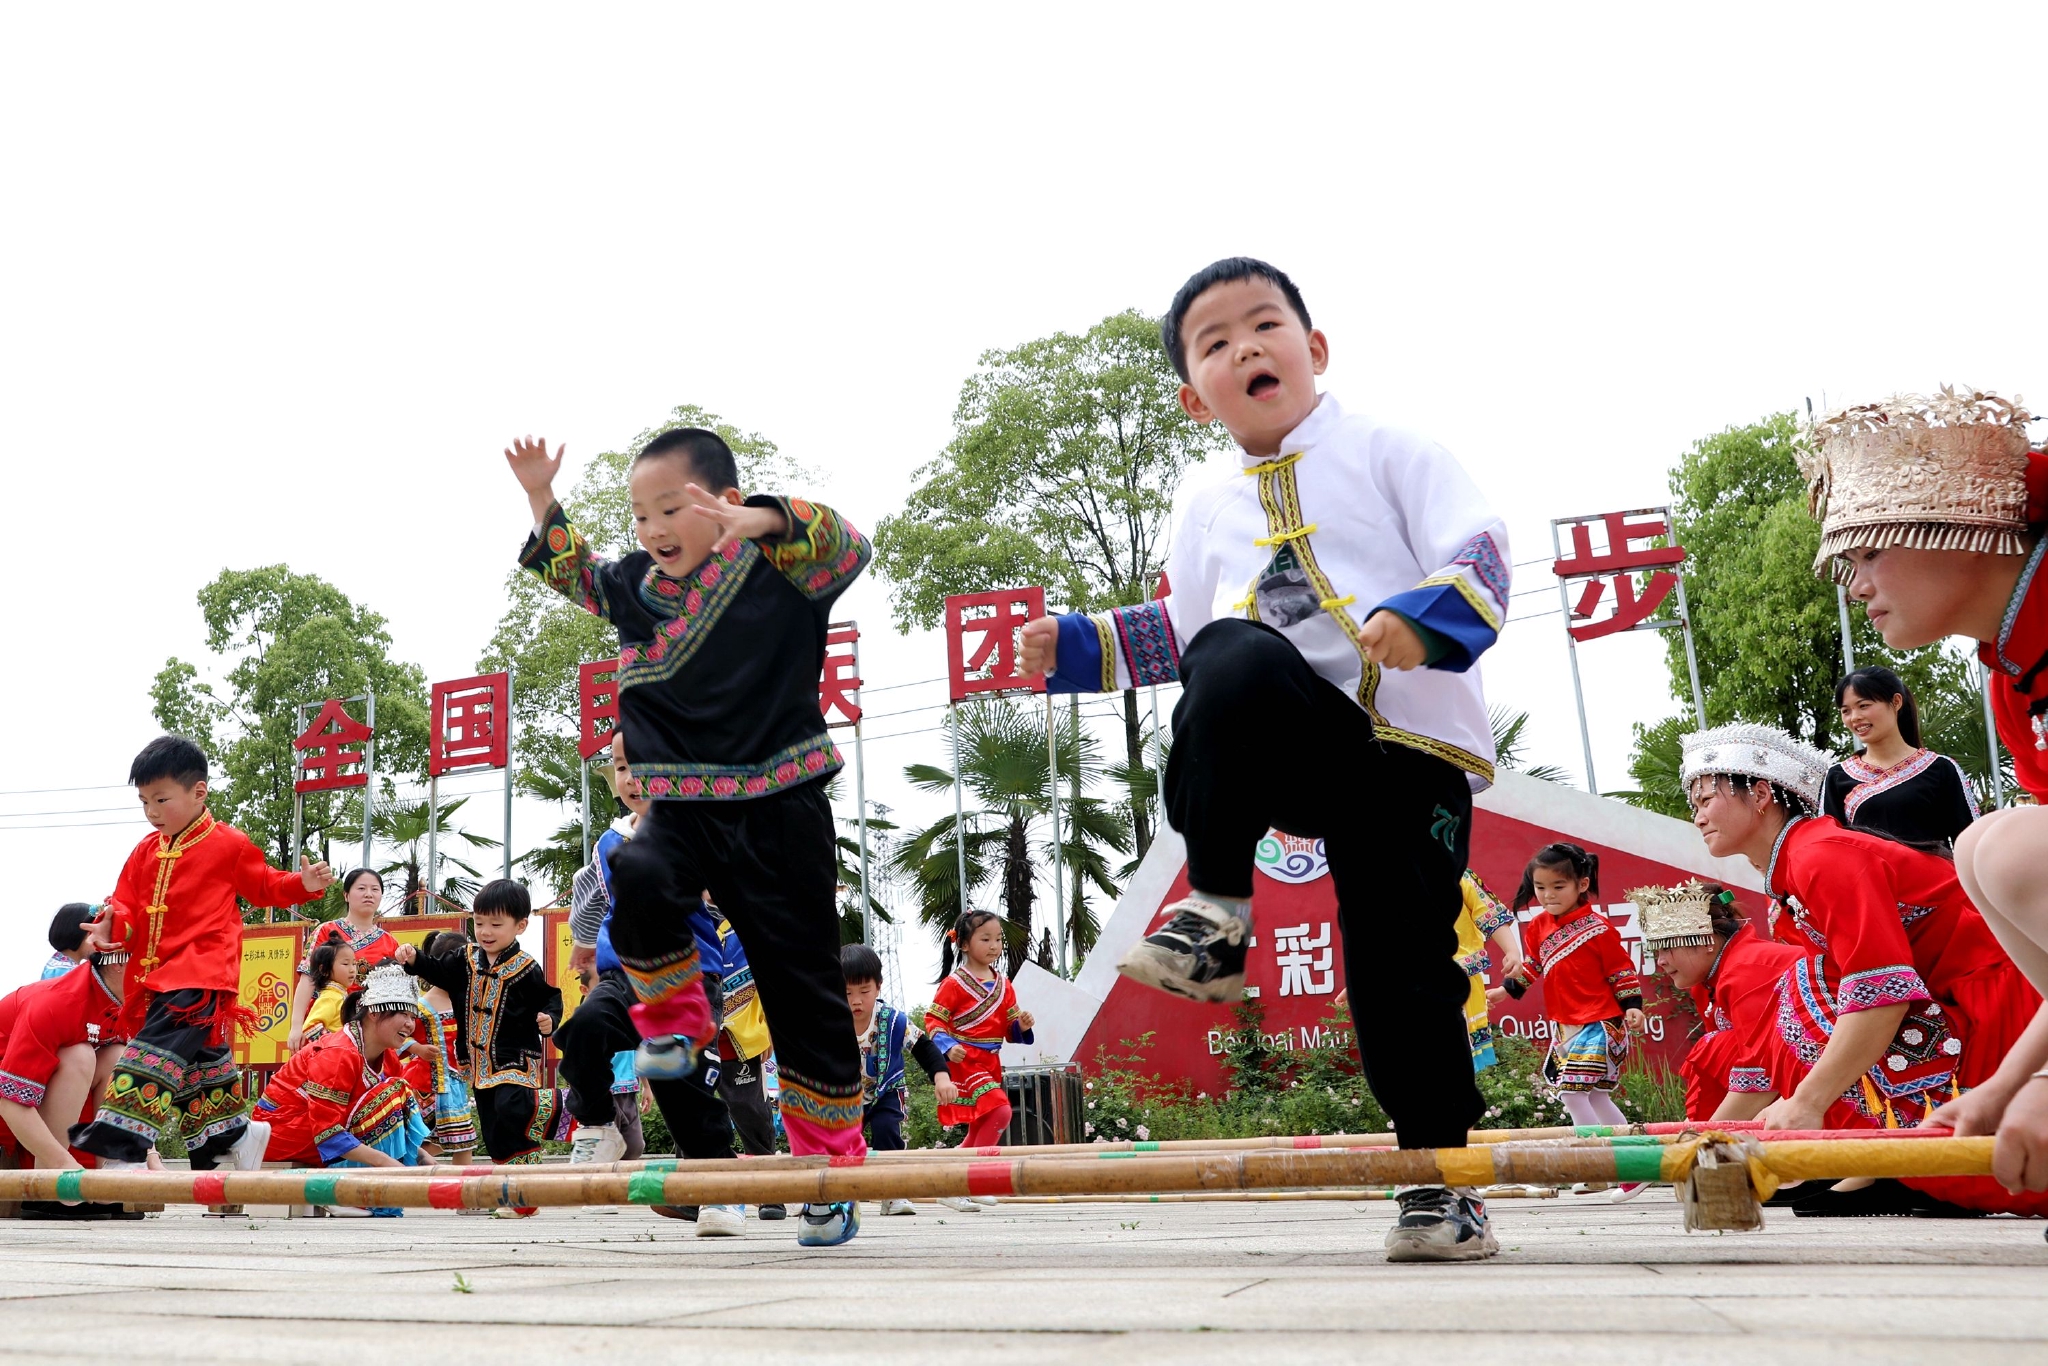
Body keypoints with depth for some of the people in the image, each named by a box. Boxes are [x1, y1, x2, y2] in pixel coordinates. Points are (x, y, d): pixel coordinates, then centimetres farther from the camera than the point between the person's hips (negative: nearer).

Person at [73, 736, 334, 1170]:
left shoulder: (228, 844, -1)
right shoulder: (146, 851, 14)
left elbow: (265, 887, 9)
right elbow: (128, 905, 11)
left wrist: (303, 885, -9)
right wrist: (113, 926, -11)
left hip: (201, 975, -7)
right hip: (156, 975, 7)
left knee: (159, 1049, -21)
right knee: (199, 1058, 15)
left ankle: (123, 1147, -25)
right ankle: (235, 1132, 28)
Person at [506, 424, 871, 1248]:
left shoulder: (777, 571, -7)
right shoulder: (635, 588, 8)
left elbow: (847, 548, -25)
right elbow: (570, 572, 25)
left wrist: (764, 520, -39)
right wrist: (543, 500, 11)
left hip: (778, 814, -3)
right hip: (683, 811, 4)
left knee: (803, 993, 2)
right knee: (639, 877, -32)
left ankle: (831, 1171, 16)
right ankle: (675, 1025, -4)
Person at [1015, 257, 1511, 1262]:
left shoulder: (1388, 454, 9)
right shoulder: (1205, 512, 20)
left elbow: (1478, 551, -3)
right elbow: (1181, 636, 30)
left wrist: (1424, 616, -24)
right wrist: (1076, 646, 17)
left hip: (1415, 747, -2)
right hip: (1291, 744, 2)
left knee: (1399, 965, -8)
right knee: (1235, 656, -32)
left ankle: (1443, 1184, 13)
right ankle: (1216, 919, -21)